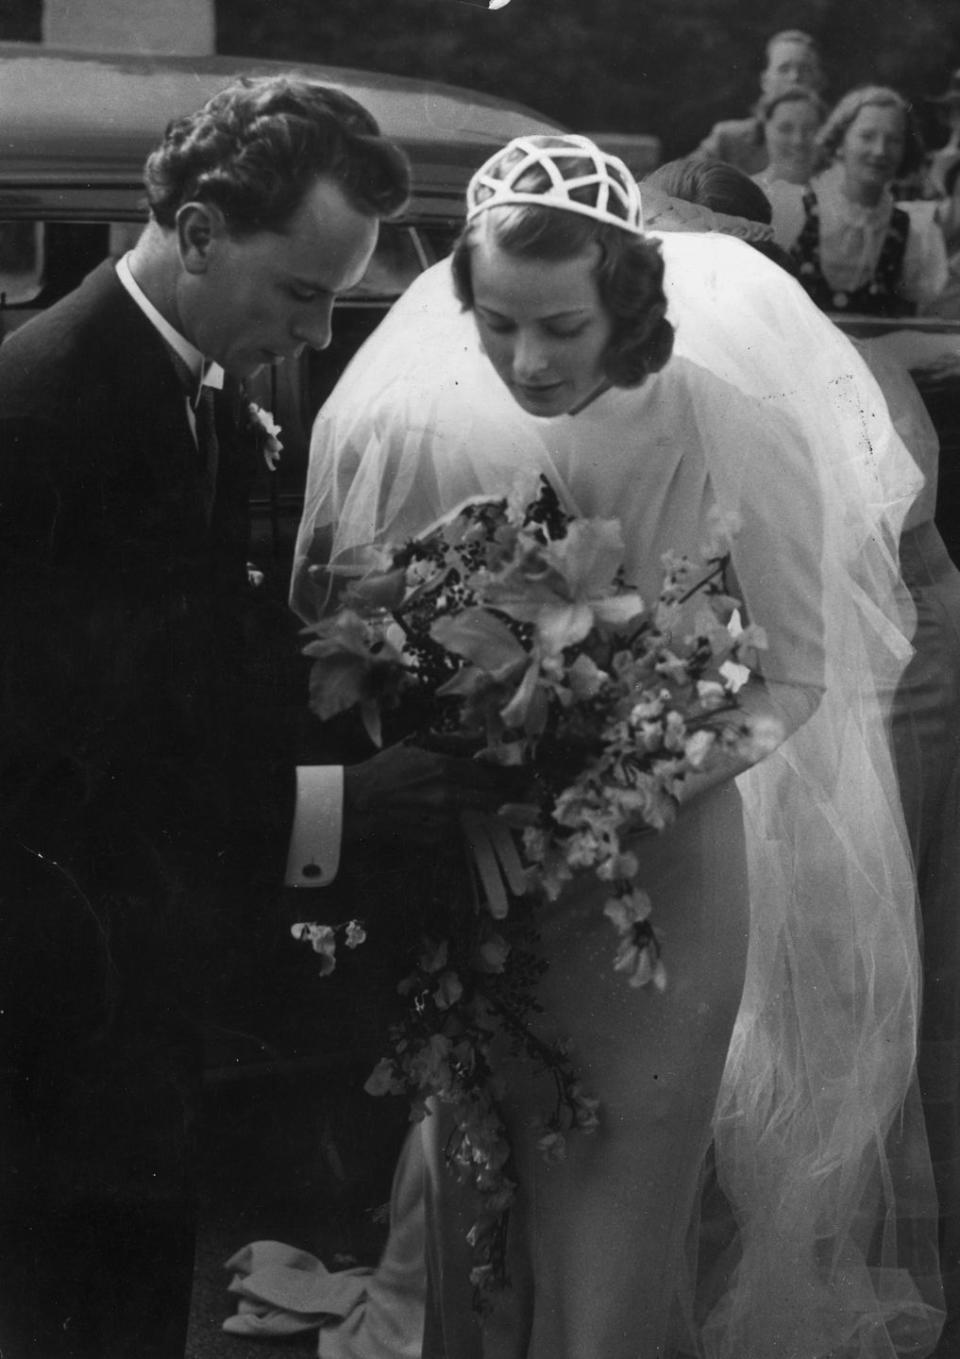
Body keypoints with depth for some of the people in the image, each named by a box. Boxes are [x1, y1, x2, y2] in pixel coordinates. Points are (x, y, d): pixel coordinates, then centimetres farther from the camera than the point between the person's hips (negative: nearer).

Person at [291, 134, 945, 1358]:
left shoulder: (734, 434, -14)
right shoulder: (396, 424, -10)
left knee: (616, 1230, 7)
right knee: (479, 1217, 16)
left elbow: (794, 673, -6)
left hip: (657, 881, -2)